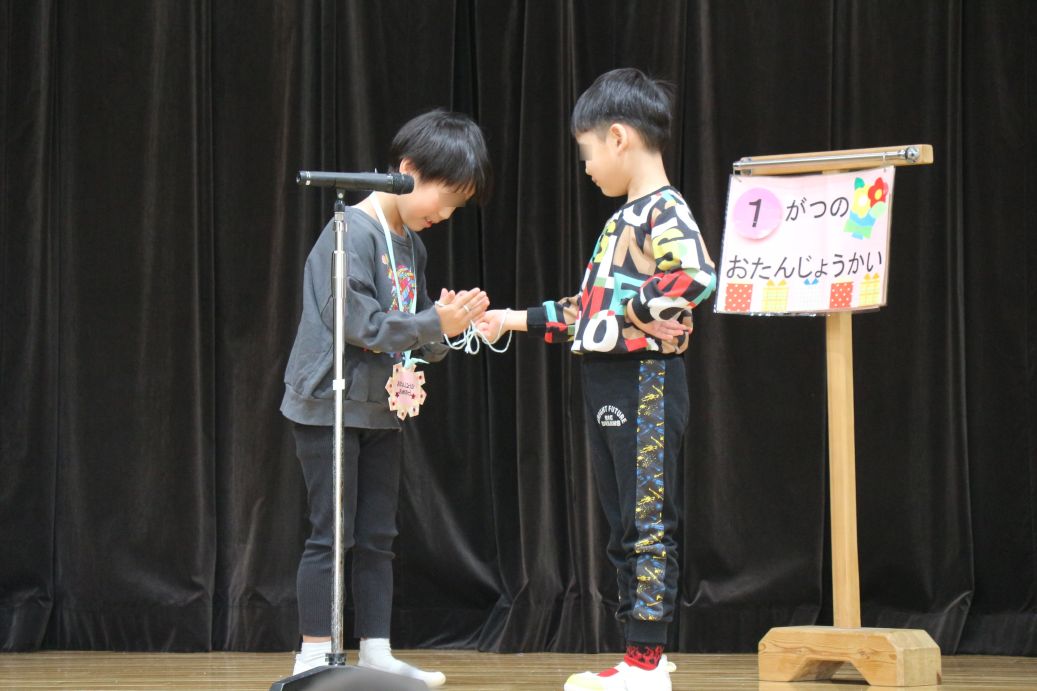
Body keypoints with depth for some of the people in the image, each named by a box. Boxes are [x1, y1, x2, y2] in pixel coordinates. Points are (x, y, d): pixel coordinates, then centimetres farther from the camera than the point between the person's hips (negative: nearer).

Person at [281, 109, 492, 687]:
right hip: (330, 407, -8)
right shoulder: (352, 234, -16)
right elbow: (357, 323, -23)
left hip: (383, 410, 8)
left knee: (379, 537, 10)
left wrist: (446, 324, -8)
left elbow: (415, 332, 13)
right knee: (332, 536, -4)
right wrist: (434, 324, -18)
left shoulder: (411, 246, 10)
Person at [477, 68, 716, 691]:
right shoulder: (623, 219, 18)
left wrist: (637, 308, -18)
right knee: (625, 528, 12)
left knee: (649, 523, -6)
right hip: (607, 383, 10)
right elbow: (588, 311, 23)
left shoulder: (665, 210, -11)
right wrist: (521, 320, 20)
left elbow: (698, 276, -30)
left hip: (647, 382, -10)